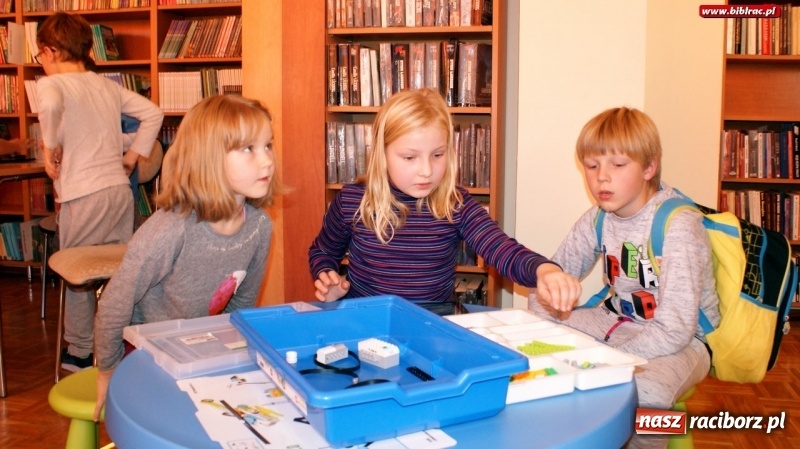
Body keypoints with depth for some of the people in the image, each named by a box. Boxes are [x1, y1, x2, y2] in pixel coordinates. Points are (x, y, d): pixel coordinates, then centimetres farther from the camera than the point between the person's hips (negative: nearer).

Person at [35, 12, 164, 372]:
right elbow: (153, 113, 17)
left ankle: (79, 353, 19)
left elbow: (50, 105, -30)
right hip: (121, 189, 6)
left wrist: (51, 147, -15)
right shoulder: (107, 85, 14)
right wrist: (133, 156, 17)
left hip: (84, 194, -6)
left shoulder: (51, 83, -5)